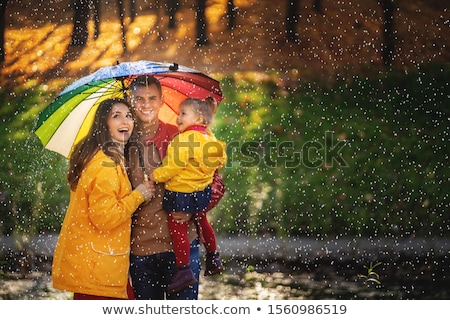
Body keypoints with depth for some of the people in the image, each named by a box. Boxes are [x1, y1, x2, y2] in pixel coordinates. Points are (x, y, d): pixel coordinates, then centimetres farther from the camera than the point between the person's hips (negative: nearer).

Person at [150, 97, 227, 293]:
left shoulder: (183, 140, -22)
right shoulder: (210, 138, 4)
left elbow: (173, 166, -23)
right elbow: (221, 160, 14)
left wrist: (156, 176, -8)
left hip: (181, 193, -9)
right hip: (202, 189, 9)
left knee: (178, 229, -2)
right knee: (202, 222, 26)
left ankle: (183, 270, -4)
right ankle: (213, 259, 37)